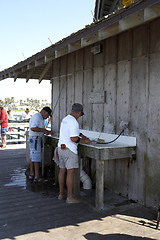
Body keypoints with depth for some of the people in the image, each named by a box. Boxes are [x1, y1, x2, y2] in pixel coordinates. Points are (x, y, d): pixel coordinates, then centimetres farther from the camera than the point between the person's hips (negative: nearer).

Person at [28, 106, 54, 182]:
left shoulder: (40, 117, 19)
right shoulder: (37, 116, -15)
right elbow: (33, 128, -26)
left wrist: (48, 132, 11)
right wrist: (43, 130, -20)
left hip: (35, 139, 11)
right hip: (35, 139, -11)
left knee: (32, 157, 13)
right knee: (37, 157, -9)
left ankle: (31, 174, 21)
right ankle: (37, 177, -6)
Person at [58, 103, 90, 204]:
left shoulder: (65, 119, 15)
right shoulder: (73, 122, -17)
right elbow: (73, 138, -22)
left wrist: (83, 136, 28)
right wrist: (84, 141, -8)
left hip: (61, 148, 10)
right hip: (69, 150, -10)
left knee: (62, 171, 15)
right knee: (71, 173, -4)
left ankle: (61, 194, 26)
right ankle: (70, 197, 1)